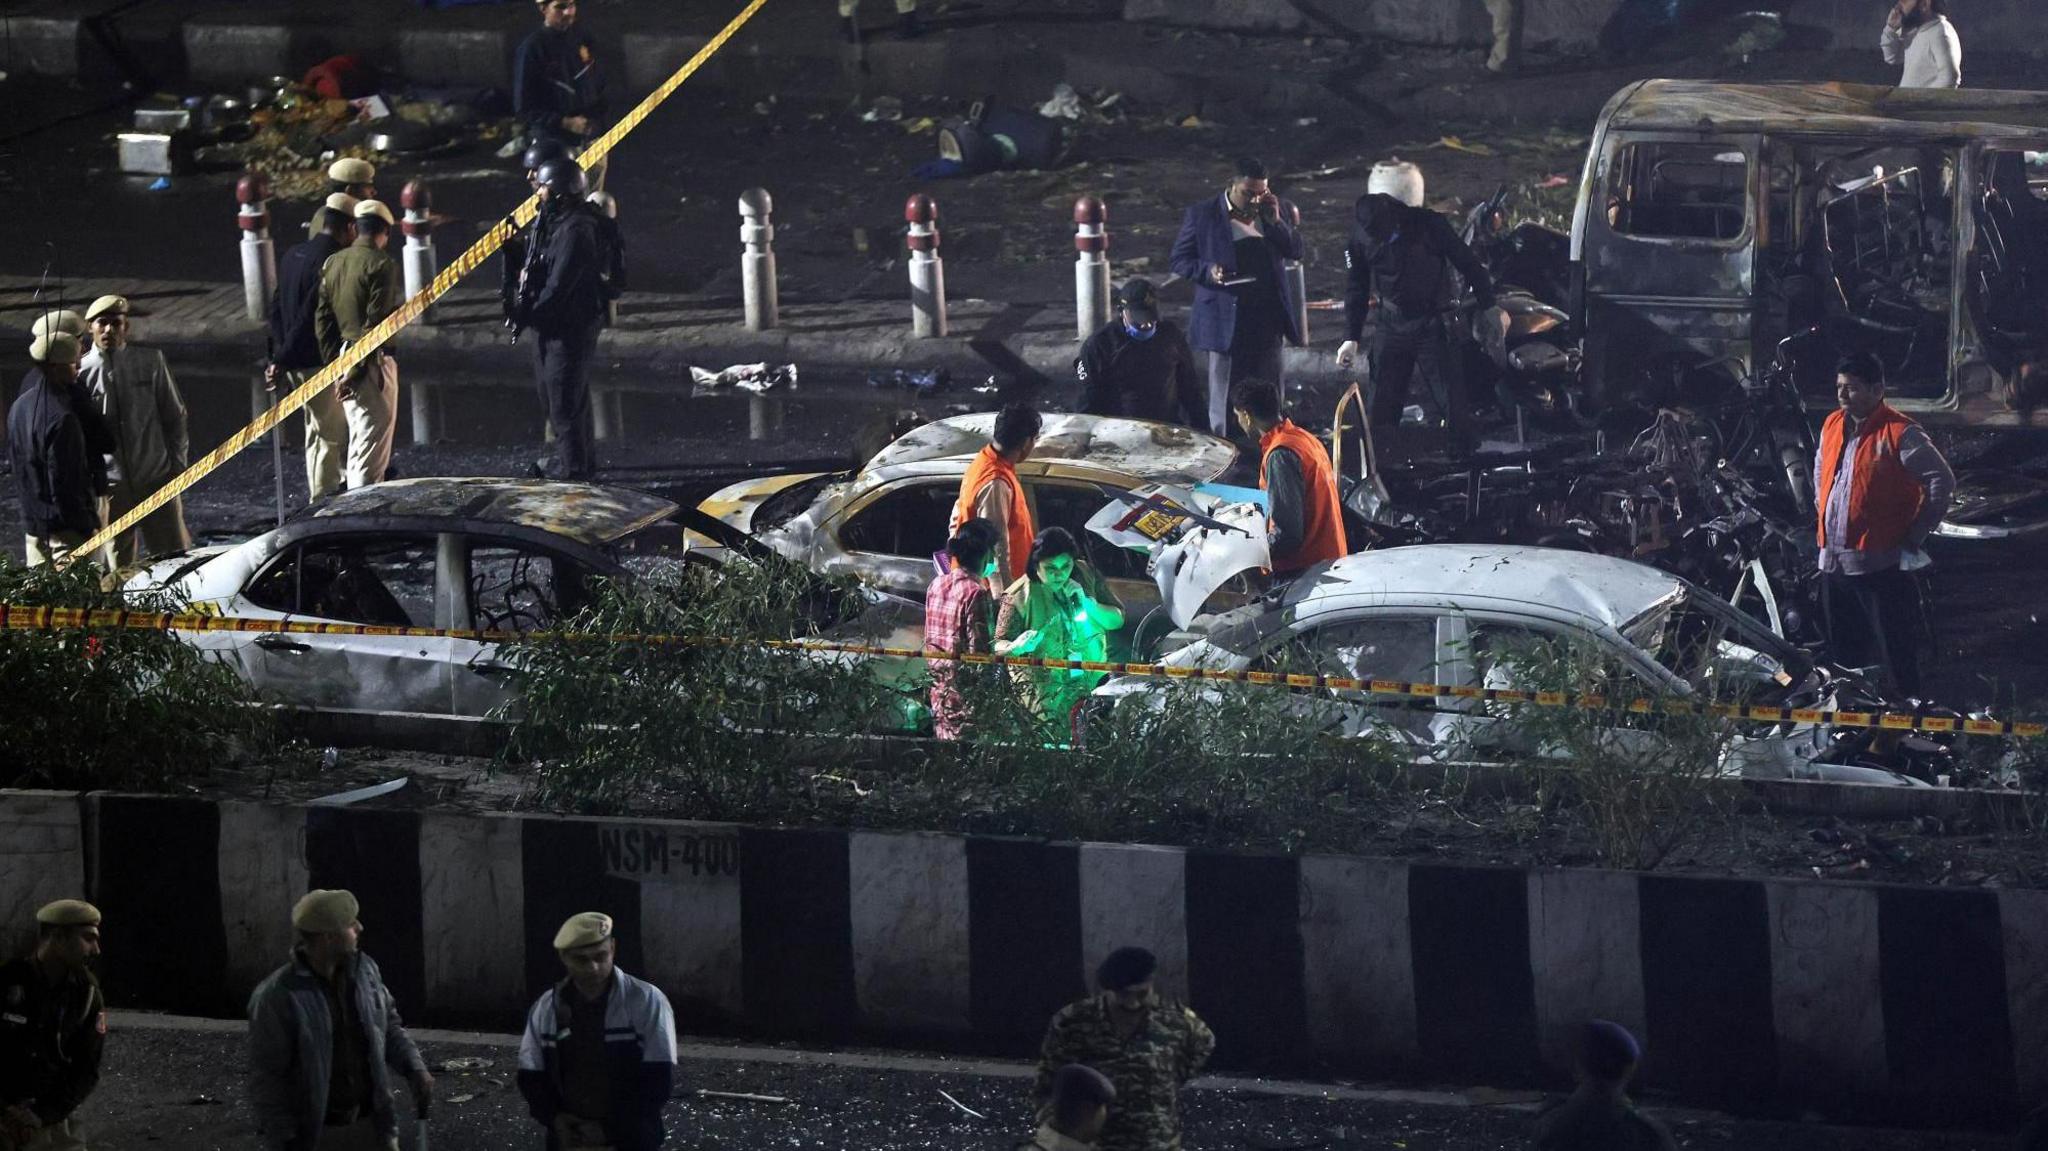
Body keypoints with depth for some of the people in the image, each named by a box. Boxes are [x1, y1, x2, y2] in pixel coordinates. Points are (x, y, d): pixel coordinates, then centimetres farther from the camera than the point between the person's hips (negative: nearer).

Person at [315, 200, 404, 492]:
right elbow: (375, 322, -18)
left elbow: (322, 320, 10)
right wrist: (358, 369, -17)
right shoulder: (381, 264, -12)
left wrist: (333, 365, 11)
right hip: (372, 363, -7)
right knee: (370, 447, -6)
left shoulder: (333, 263, 10)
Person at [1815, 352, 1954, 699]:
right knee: (1844, 654, 16)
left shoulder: (1899, 434, -13)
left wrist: (1915, 537, -12)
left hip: (1880, 563, -7)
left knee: (1895, 659, -5)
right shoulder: (1832, 426, 9)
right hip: (1834, 562, 7)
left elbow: (1942, 481, -13)